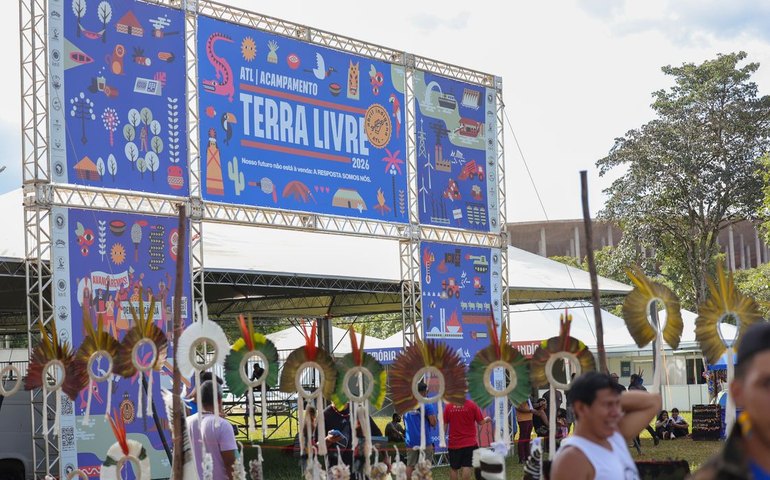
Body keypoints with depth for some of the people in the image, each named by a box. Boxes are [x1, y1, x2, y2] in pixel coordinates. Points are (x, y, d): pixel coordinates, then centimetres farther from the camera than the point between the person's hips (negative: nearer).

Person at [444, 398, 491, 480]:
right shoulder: (472, 405, -9)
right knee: (467, 467, -2)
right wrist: (487, 419, 20)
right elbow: (481, 422, -3)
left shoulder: (448, 406, -5)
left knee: (454, 468, 10)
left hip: (454, 443, 2)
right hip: (470, 442, -2)